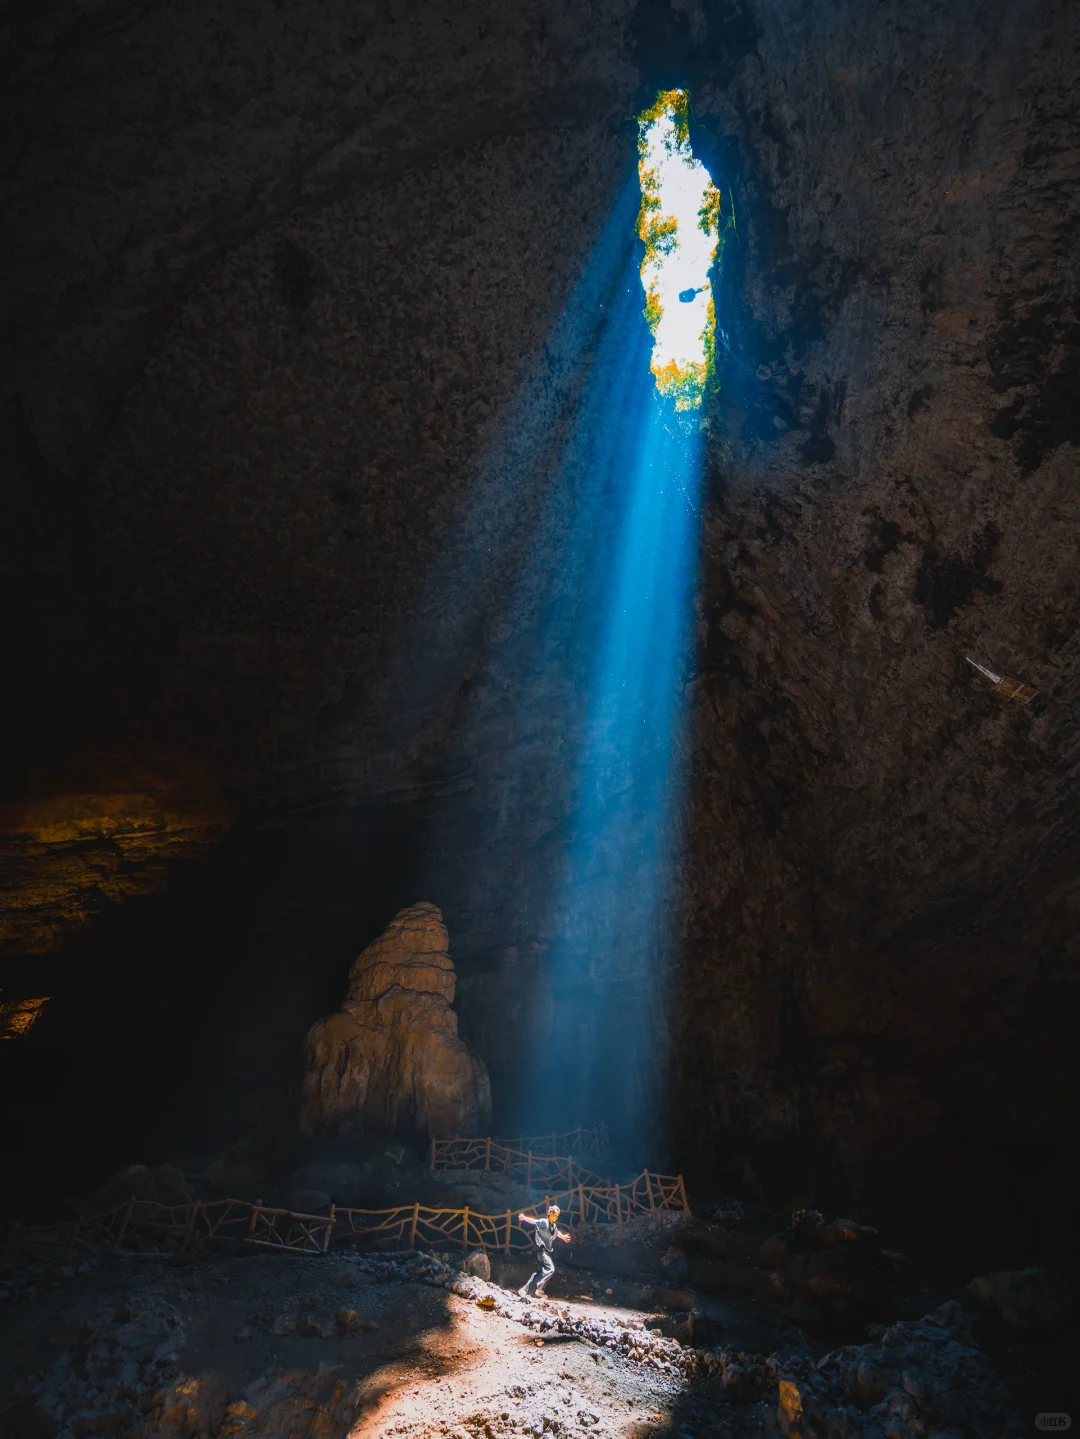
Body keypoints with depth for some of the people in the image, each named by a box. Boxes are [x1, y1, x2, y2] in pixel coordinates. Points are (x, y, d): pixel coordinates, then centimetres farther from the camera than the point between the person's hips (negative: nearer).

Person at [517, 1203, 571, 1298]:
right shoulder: (543, 1222, -11)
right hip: (542, 1250, -9)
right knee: (550, 1268, -22)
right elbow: (533, 1221, -25)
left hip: (547, 1252, 9)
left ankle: (524, 1291, 15)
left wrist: (563, 1237, 54)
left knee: (540, 1273, 9)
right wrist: (524, 1218, -41)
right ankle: (538, 1288, -17)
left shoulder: (554, 1226, 15)